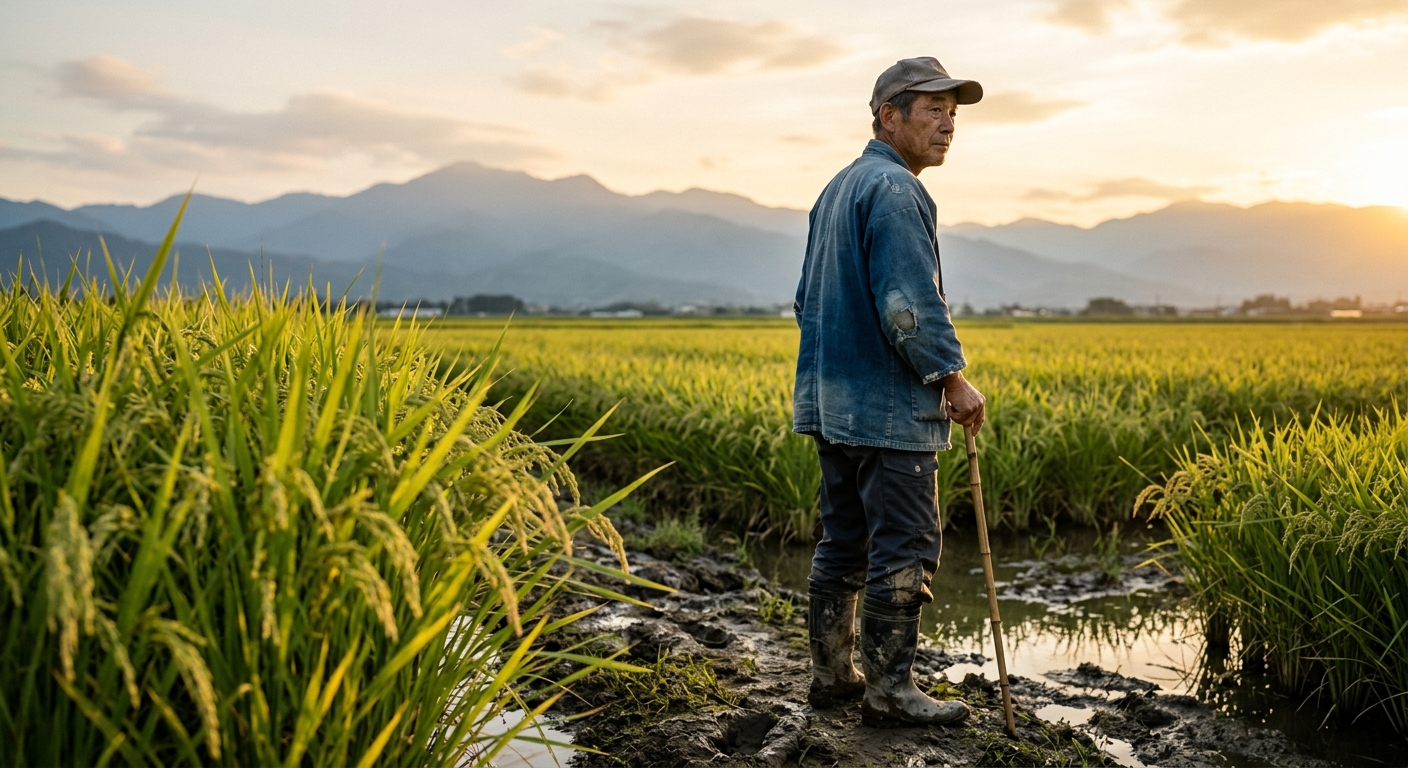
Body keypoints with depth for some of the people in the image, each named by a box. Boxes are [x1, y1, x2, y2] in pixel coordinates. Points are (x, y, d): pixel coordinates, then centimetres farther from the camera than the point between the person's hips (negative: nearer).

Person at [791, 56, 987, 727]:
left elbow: (807, 301, 22)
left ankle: (832, 674, 22)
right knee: (904, 549, -2)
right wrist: (953, 378, -13)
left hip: (831, 402, 10)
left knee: (844, 543, 14)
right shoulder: (894, 190, -13)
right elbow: (909, 302, -21)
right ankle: (888, 690, 5)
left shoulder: (836, 189, 18)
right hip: (887, 408, -10)